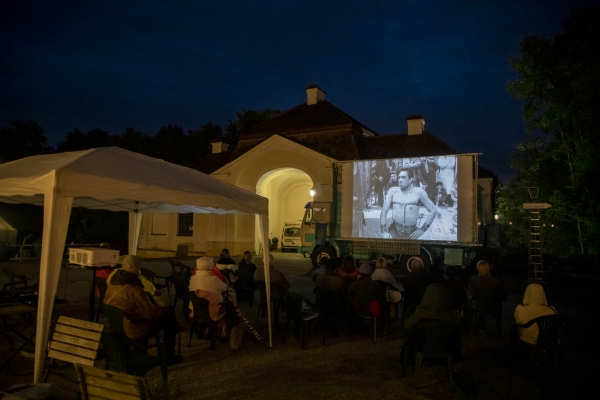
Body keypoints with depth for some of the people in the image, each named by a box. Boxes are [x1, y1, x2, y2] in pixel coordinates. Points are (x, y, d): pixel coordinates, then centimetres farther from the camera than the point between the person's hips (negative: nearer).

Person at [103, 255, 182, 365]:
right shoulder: (133, 290, -31)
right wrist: (161, 308, -3)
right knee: (168, 320, 12)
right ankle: (169, 357, 21)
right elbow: (151, 313, -25)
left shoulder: (113, 284, -3)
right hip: (135, 331, -9)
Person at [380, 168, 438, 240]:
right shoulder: (393, 191, 3)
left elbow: (434, 211, -1)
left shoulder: (418, 192, -2)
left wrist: (423, 229, -4)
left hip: (411, 233, -1)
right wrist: (384, 231, -8)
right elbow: (384, 211, 2)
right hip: (394, 230, 1)